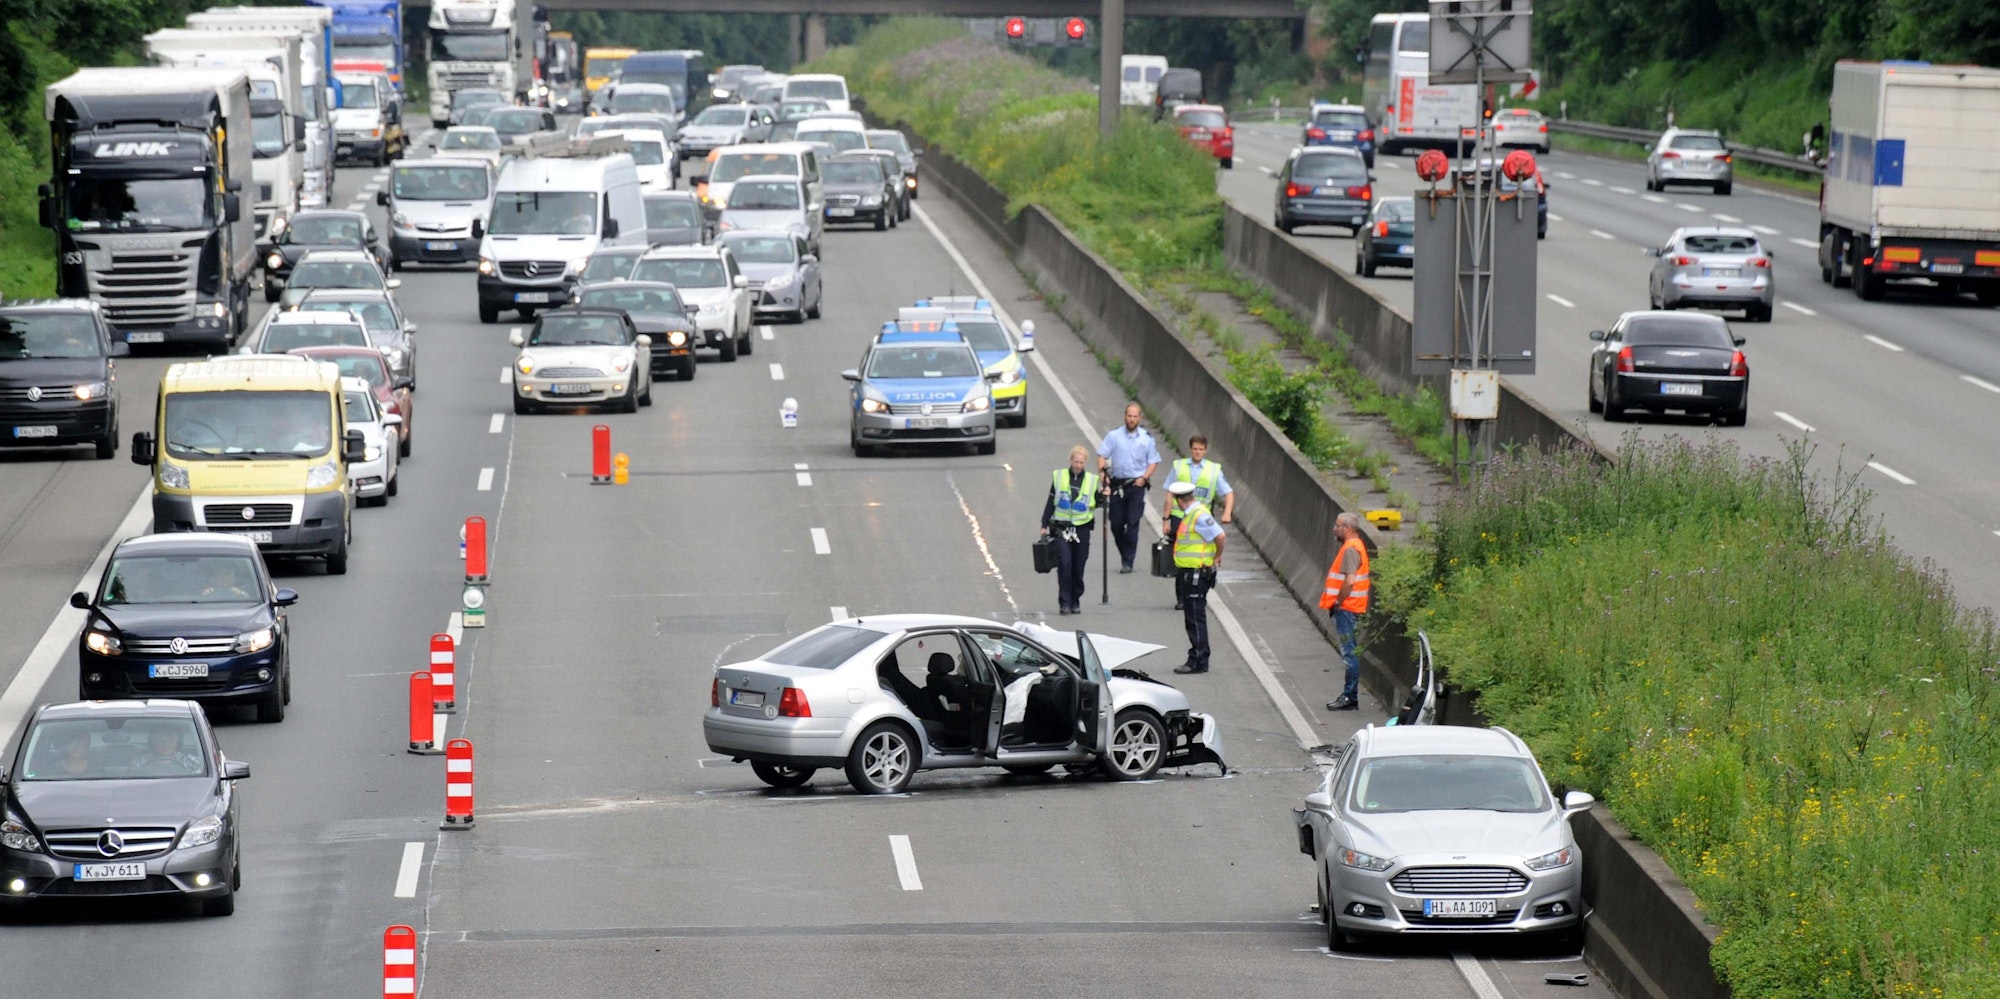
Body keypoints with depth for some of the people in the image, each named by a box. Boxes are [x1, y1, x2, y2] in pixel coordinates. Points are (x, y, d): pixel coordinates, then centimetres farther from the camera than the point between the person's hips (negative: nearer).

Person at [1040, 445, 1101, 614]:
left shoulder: (1091, 480, 5)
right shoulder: (1059, 477, 3)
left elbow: (1095, 504, 15)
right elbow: (1050, 503, 6)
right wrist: (1044, 525, 4)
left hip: (1082, 529, 1)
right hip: (1062, 528, -1)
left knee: (1078, 568, 6)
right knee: (1064, 565, -11)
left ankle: (1075, 602, 18)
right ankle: (1064, 602, -9)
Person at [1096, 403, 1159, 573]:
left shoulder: (1147, 438, 5)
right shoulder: (1114, 436, 3)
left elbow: (1153, 462, 8)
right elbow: (1102, 455, 1)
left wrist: (1144, 478, -7)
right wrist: (1102, 472, -16)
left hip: (1136, 484, -1)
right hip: (1117, 484, 1)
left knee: (1132, 522, -9)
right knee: (1116, 524, 3)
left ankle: (1128, 561, -6)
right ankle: (1125, 555, 24)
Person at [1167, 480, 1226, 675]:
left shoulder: (1199, 516, -18)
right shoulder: (1190, 514, 12)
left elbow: (1220, 536, -23)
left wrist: (1217, 557, -10)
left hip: (1196, 575, -10)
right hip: (1187, 573, 10)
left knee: (1195, 618, -6)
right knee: (1192, 617, 15)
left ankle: (1198, 662, -2)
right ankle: (1197, 659, 22)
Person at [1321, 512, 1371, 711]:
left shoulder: (1351, 549, -16)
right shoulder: (1355, 546, 16)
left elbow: (1349, 581, -25)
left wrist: (1338, 603, -16)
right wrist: (1337, 603, 16)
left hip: (1347, 609, -11)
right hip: (1350, 609, 11)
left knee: (1349, 653, -7)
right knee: (1349, 653, 14)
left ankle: (1350, 697, -6)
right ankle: (1349, 695, 19)